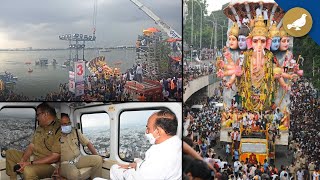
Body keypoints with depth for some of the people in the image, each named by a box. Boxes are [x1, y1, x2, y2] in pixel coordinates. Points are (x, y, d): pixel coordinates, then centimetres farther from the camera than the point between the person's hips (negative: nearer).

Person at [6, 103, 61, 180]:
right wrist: (22, 161, -7)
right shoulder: (39, 128, 13)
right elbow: (31, 146, 13)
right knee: (9, 153, 11)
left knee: (28, 170, -38)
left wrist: (30, 163, -21)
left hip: (48, 164, -9)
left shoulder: (59, 129, -18)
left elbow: (55, 157, -22)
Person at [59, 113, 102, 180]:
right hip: (64, 163, -6)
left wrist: (97, 156, 2)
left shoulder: (75, 132, 8)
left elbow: (88, 143, 11)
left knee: (98, 159, -10)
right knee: (74, 173, -38)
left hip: (78, 159, 6)